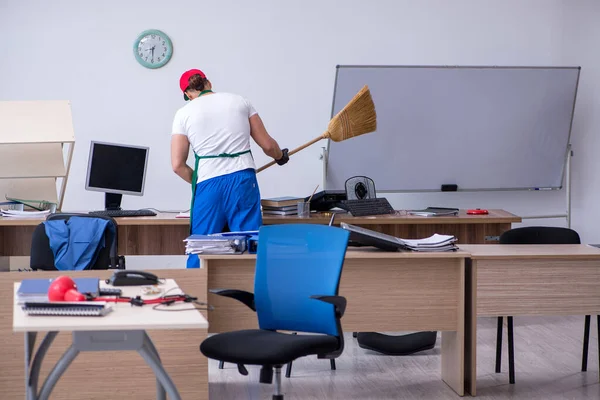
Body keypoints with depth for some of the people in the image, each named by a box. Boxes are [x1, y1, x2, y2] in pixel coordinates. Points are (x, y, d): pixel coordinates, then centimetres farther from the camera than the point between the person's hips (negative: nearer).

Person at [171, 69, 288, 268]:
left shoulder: (184, 114, 7)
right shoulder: (239, 101, 12)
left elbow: (177, 164, 2)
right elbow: (267, 144, 13)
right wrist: (280, 156, 34)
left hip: (208, 183, -1)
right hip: (243, 178, 1)